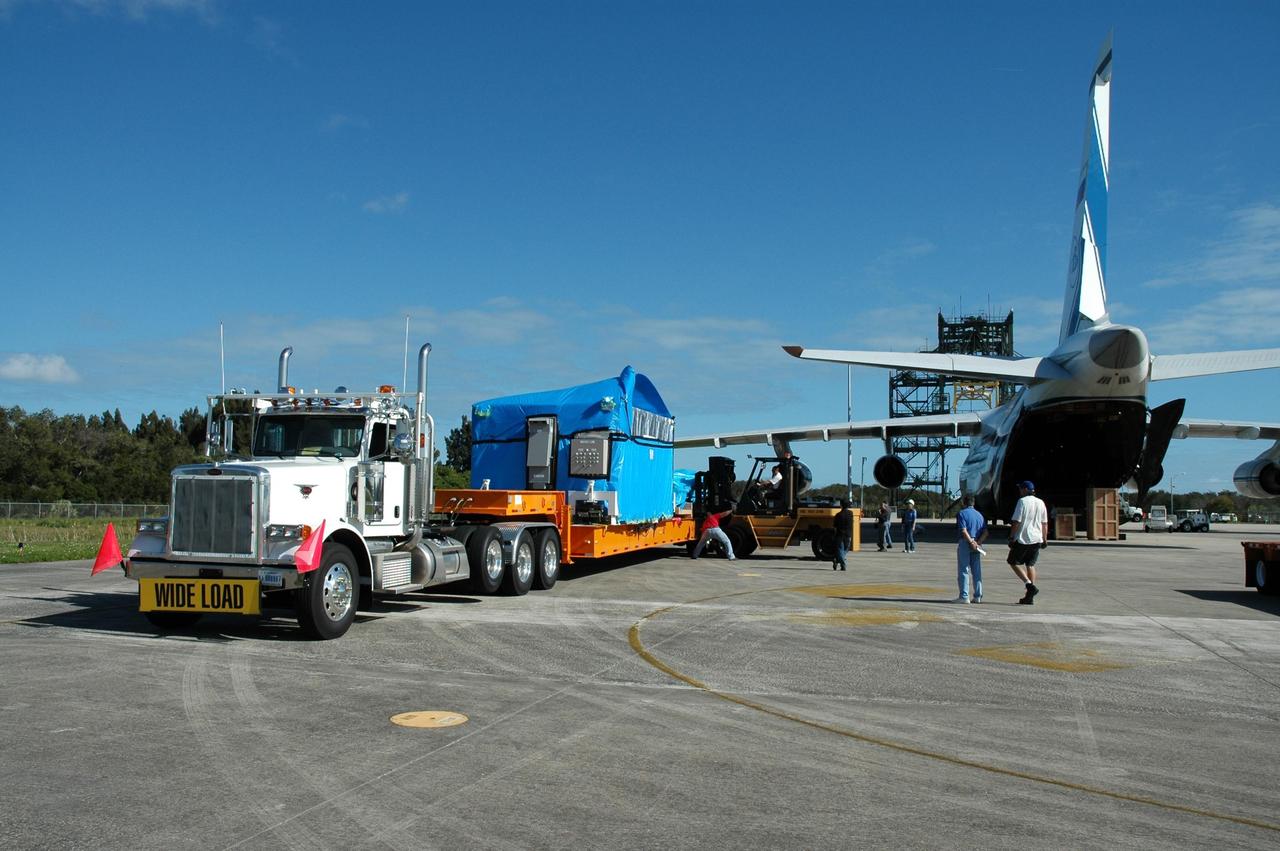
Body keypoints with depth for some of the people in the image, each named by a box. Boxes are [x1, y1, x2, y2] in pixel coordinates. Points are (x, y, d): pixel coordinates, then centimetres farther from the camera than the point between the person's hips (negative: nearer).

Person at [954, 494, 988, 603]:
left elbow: (964, 531, -17)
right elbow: (985, 532, 7)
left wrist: (971, 542, -17)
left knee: (963, 570, -3)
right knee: (977, 571, 10)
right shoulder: (980, 515, 15)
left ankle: (964, 596, -6)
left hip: (965, 543, -6)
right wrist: (978, 542, -4)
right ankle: (978, 596, 11)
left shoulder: (962, 513, -5)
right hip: (976, 545, 6)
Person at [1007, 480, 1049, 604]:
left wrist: (1011, 537, -8)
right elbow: (1045, 523, 14)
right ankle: (1030, 596, 9)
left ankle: (1030, 585, -11)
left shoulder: (1022, 501, -10)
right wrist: (1045, 539, 19)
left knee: (1013, 562, 6)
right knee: (1030, 565, 12)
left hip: (1023, 539, -7)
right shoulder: (1041, 503, 10)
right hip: (1037, 539, 7)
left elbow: (1016, 522, -13)